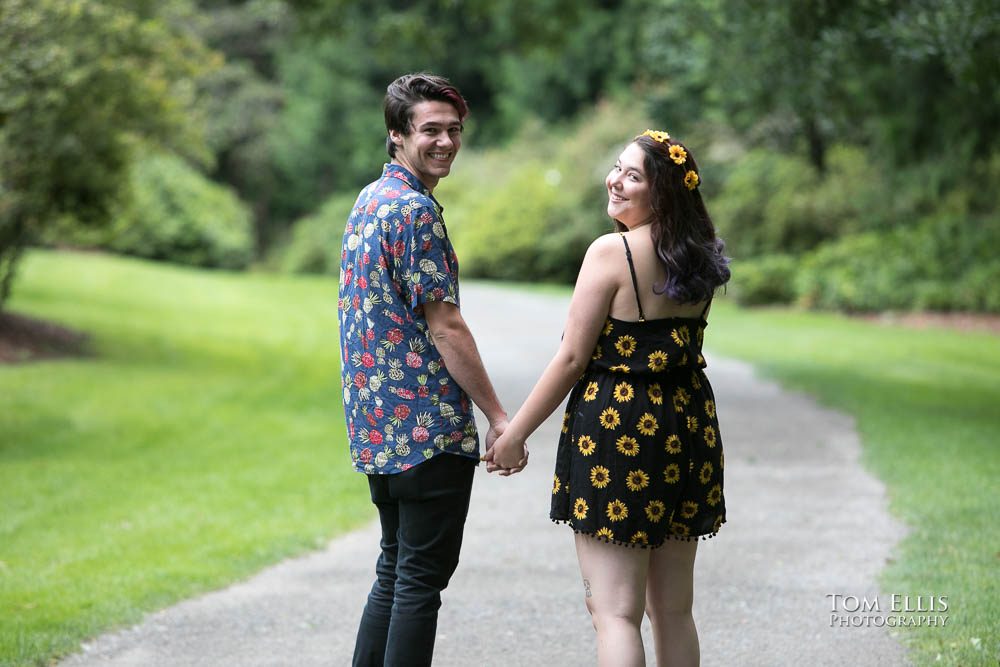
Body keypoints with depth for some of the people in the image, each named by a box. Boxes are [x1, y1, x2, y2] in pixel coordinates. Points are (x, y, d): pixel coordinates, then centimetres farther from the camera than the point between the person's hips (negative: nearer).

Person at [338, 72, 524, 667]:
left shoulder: (369, 200, 15)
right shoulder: (416, 209, -15)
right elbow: (445, 328, -18)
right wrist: (498, 416, -13)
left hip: (377, 427, 10)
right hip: (428, 426, -10)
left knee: (396, 568, 17)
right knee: (423, 577, -3)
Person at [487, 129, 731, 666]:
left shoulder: (611, 252, -12)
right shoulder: (697, 260, 8)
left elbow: (572, 359, -11)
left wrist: (514, 434, -4)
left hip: (617, 428, -7)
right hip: (688, 429, 7)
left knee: (614, 610, -4)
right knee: (674, 611, 14)